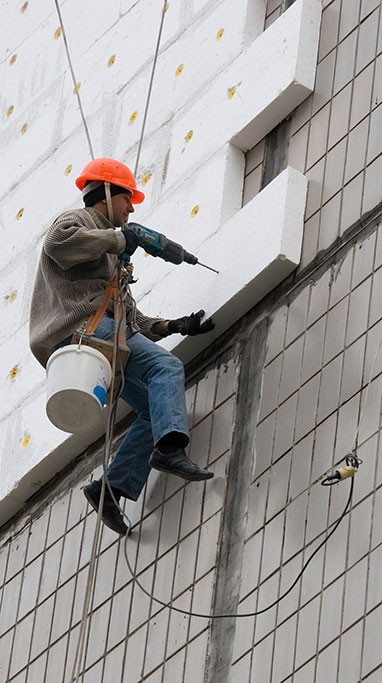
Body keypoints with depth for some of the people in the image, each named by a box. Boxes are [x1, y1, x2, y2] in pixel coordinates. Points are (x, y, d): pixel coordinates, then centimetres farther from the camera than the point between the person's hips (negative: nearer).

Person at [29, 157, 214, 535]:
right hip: (83, 327, -9)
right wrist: (118, 240, -8)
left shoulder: (107, 244, 39)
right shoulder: (76, 221, 11)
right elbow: (61, 242, -18)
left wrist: (173, 326, 21)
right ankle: (170, 447, -47)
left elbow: (132, 319, 34)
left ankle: (112, 486, -12)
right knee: (165, 366, -26)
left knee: (154, 407, -4)